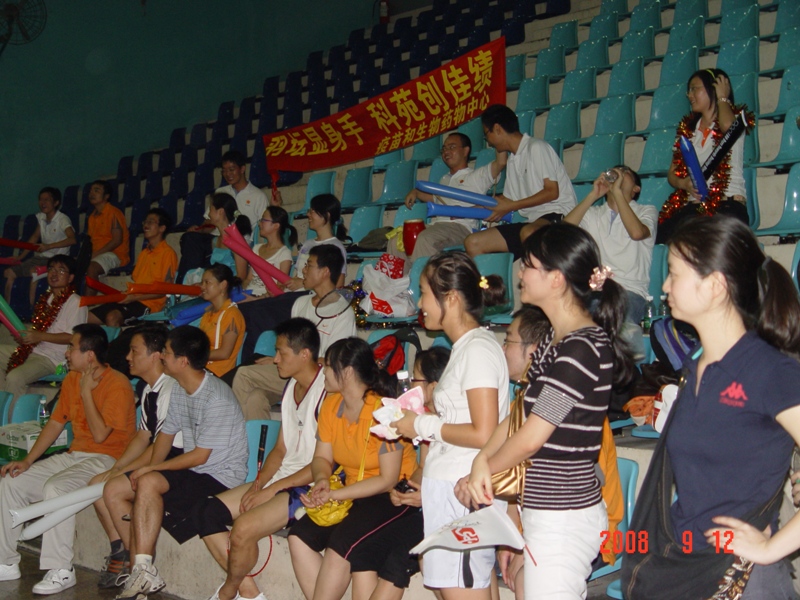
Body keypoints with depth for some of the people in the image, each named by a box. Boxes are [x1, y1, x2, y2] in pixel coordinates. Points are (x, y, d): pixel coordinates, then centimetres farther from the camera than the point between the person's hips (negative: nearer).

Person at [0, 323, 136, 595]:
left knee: (55, 488, -33)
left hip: (106, 458, -9)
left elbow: (100, 434, -22)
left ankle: (61, 571, -23)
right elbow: (55, 423, 14)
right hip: (74, 455, 9)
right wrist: (27, 460, 4)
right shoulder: (71, 379, 9)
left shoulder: (117, 385, -17)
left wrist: (86, 392, -18)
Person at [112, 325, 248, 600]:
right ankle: (140, 571, -1)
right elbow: (166, 434, 15)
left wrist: (150, 469, -13)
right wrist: (149, 470, -3)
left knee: (148, 484, -29)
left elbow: (200, 456, -20)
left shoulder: (217, 398, -21)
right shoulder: (178, 390, 8)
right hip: (192, 470, 10)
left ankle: (144, 573, -20)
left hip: (221, 476, -9)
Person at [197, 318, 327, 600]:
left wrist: (272, 489, -16)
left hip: (309, 486, -10)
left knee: (243, 528, -26)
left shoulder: (327, 391, -16)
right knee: (207, 512, -3)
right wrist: (258, 484, -1)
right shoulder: (291, 387, 13)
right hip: (281, 480, 10)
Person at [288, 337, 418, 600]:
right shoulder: (331, 405, 3)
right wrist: (322, 479, -16)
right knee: (299, 536, -12)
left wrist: (334, 495, -24)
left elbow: (388, 480, -19)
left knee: (340, 544, -27)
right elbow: (322, 457, 8)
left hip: (393, 495, -7)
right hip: (352, 494, 7)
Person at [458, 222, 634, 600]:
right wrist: (482, 461, -3)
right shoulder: (555, 339, 10)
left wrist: (484, 467, -1)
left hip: (563, 519, -9)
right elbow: (519, 413, 12)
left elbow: (530, 439, -18)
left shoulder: (583, 349, -20)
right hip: (545, 512, 9)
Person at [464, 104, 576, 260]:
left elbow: (552, 192, -11)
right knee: (473, 243, -5)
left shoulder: (536, 148, -5)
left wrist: (511, 206, -8)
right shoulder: (512, 161, 18)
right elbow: (507, 200, 24)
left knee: (528, 232, -43)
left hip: (557, 214, -8)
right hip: (532, 221, 8)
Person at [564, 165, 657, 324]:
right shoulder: (592, 214, 22)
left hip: (630, 291, -2)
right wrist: (593, 195, 0)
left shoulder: (647, 211, 14)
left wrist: (617, 191, -8)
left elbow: (637, 232, -11)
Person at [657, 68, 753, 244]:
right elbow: (672, 173, 18)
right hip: (693, 206, 4)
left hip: (728, 205, -4)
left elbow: (728, 126, -18)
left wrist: (722, 97, 2)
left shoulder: (737, 119, 10)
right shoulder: (687, 129, 23)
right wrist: (683, 183, -7)